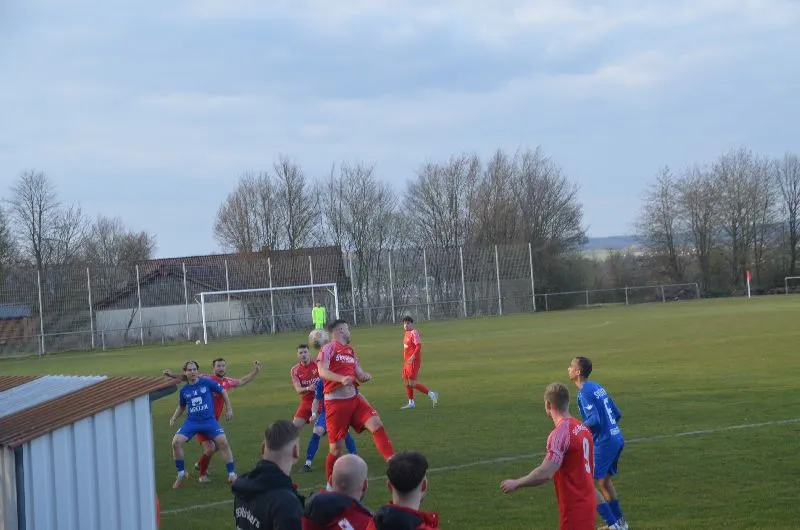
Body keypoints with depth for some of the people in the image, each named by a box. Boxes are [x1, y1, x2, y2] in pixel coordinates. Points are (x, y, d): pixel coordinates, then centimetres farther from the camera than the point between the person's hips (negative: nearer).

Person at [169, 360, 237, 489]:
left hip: (209, 420, -2)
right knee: (176, 442, -17)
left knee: (223, 442, -18)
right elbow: (181, 406, 22)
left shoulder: (207, 382, -4)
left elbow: (223, 392, 7)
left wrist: (229, 409, 5)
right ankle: (181, 474, 2)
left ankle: (232, 474, -3)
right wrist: (174, 418, 6)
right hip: (191, 422, 2)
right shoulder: (184, 390, 5)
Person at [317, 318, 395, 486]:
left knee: (377, 424, -16)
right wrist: (342, 379, -35)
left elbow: (359, 375, 21)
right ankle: (330, 486, 16)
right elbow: (322, 371, -18)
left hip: (354, 399, 6)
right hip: (335, 402, -6)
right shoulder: (328, 348, -3)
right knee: (337, 448, -2)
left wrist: (364, 376, -4)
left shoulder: (350, 351, 20)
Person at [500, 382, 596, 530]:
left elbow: (546, 473, -27)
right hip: (587, 502, 9)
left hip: (574, 508, -9)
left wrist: (516, 483, -16)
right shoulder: (583, 428, 7)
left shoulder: (560, 433, -20)